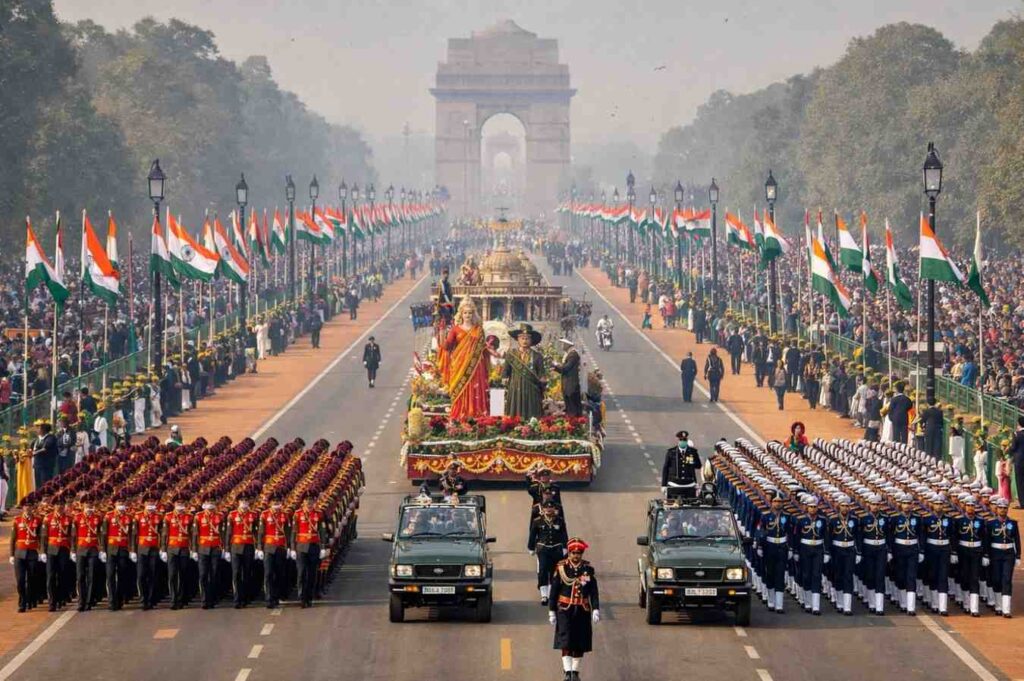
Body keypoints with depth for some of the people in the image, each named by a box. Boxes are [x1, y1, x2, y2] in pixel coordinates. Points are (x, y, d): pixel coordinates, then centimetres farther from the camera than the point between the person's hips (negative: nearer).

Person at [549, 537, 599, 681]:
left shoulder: (588, 569, 2)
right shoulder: (561, 568, -2)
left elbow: (594, 592, 2)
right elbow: (554, 591, 1)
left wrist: (596, 610, -8)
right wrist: (552, 611, 0)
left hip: (583, 611, 2)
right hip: (565, 610, -2)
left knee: (580, 645, 8)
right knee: (566, 642, -10)